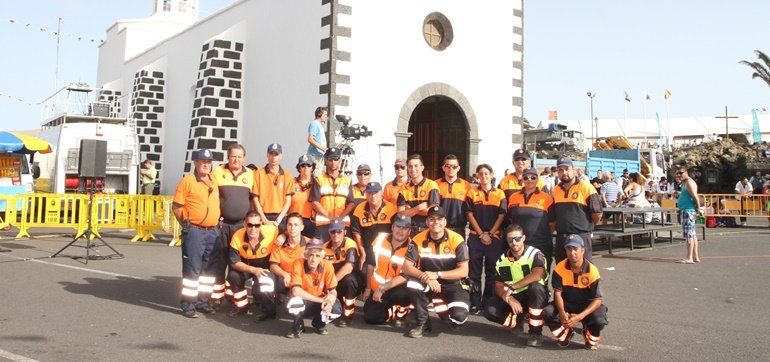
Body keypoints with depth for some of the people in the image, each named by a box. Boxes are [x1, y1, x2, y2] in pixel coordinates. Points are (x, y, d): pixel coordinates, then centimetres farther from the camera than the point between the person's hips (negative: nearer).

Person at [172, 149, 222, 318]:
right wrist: (186, 225, -6)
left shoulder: (214, 182, 14)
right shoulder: (187, 181, -5)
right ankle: (188, 305, 2)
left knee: (211, 268, 11)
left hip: (213, 232, 7)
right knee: (192, 269, -4)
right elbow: (176, 207, -5)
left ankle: (203, 301, 23)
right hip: (194, 232, -7)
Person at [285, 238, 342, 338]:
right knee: (294, 302, -36)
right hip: (303, 302, -2)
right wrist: (321, 299, -26)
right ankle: (297, 326, -1)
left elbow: (333, 291, -10)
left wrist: (330, 302, -34)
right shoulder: (298, 264, -22)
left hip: (320, 303, 2)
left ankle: (319, 324, 8)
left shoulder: (327, 266, -15)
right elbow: (296, 291, -28)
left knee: (336, 308, -27)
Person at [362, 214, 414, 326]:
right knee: (370, 318, -7)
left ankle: (401, 311, -2)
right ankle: (392, 310, 22)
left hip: (396, 288, -4)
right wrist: (368, 288, 8)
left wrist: (382, 289, -23)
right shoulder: (380, 238, -5)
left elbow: (405, 276, -21)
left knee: (402, 294, -37)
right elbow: (370, 265, 6)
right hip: (376, 289, 4)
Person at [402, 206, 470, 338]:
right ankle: (422, 323, -8)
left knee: (459, 317, -27)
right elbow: (406, 268, -14)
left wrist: (437, 275, -27)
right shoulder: (419, 240, -9)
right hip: (427, 284, 2)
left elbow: (464, 271, -17)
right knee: (412, 282, -31)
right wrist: (426, 277, -31)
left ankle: (444, 308, 13)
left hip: (452, 285, -2)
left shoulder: (457, 240, -14)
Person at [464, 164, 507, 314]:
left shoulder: (499, 194, 5)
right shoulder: (472, 193, 5)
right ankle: (475, 303, 6)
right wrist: (481, 234, -7)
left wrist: (490, 234, -8)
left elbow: (501, 216, 1)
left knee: (491, 272, 4)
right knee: (474, 273, 1)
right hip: (476, 237, 0)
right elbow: (470, 215, 1)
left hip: (494, 237, 0)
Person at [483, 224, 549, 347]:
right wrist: (509, 299, -21)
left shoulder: (535, 254, -13)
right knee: (490, 309, -22)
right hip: (512, 298, 4)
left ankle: (536, 332, -26)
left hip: (535, 297, -3)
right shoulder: (502, 259, 2)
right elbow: (498, 285, 1)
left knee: (535, 286, -38)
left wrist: (511, 287, -26)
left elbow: (537, 275, -32)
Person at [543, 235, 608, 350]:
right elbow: (557, 293, -11)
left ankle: (591, 338, 8)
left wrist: (580, 316, -33)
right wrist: (562, 312, -32)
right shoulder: (560, 268, -14)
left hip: (586, 306, -2)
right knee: (547, 313, -26)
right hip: (566, 305, 2)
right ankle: (565, 333, 8)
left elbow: (597, 300, -18)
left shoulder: (592, 270, -19)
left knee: (599, 320, -32)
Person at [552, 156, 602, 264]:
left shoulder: (586, 187, -8)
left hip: (581, 236, -6)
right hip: (561, 237, 6)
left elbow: (597, 214, -7)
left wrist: (586, 226, 5)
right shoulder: (556, 190, 10)